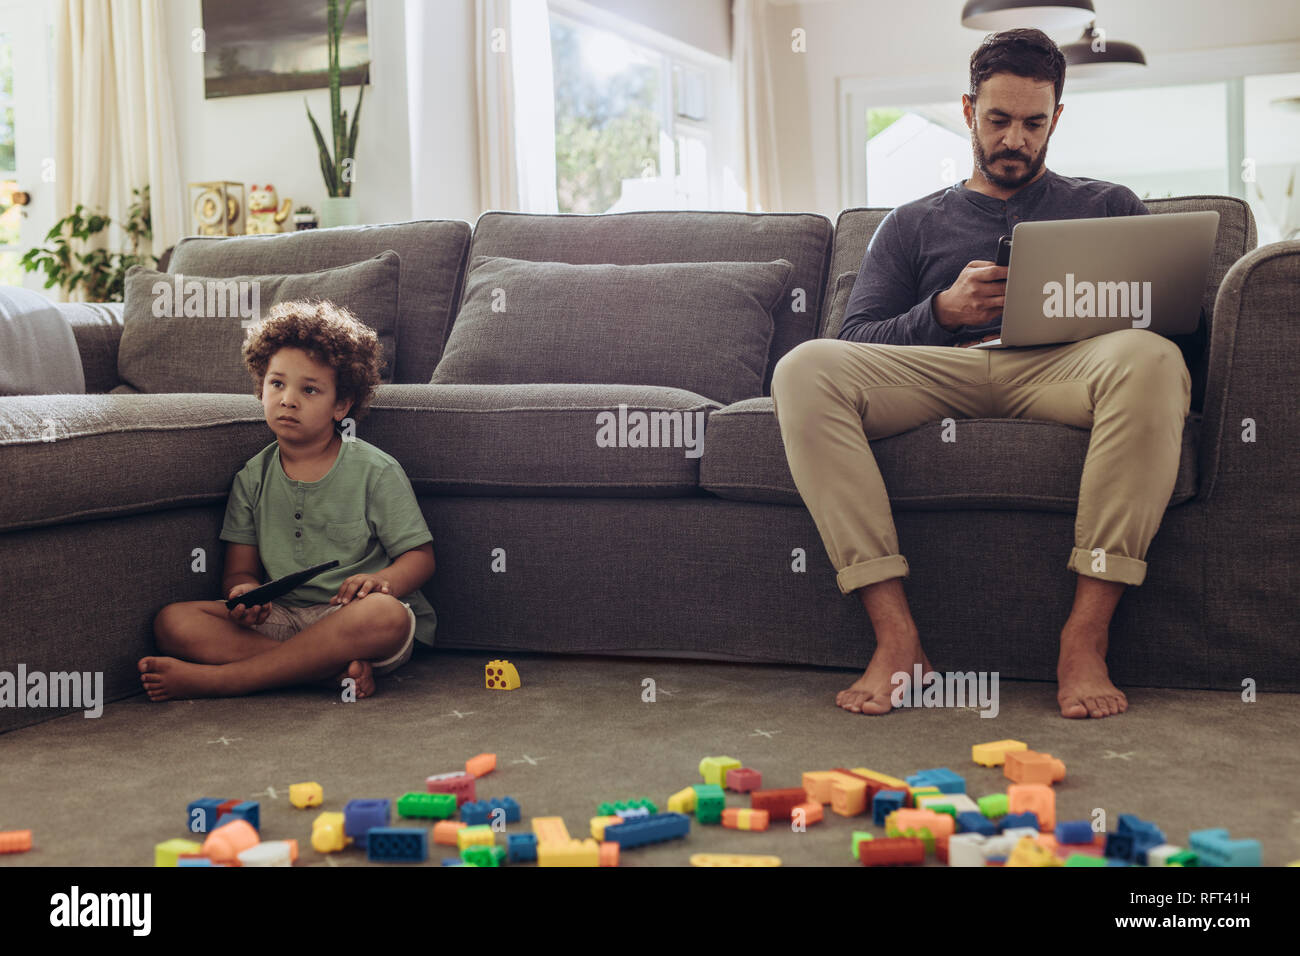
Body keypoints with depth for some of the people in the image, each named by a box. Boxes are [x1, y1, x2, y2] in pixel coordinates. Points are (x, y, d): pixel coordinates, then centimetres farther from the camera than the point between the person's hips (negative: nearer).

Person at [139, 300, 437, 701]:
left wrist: (380, 581, -24)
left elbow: (419, 556, -1)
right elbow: (240, 569, 9)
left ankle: (212, 679, -30)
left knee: (385, 615, -39)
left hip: (351, 616, -3)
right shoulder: (253, 477, 11)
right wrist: (245, 592, -16)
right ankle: (338, 669, -30)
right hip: (283, 618, 4)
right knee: (172, 622, -17)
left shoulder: (376, 471, 0)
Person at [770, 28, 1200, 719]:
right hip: (939, 370, 1)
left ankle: (1085, 639, -35)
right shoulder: (913, 224, 28)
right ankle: (896, 638, -34)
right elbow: (855, 344, 13)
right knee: (803, 369, -28)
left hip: (1064, 367, -1)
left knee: (1151, 359, -37)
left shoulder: (1108, 206, 28)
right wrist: (942, 312, -5)